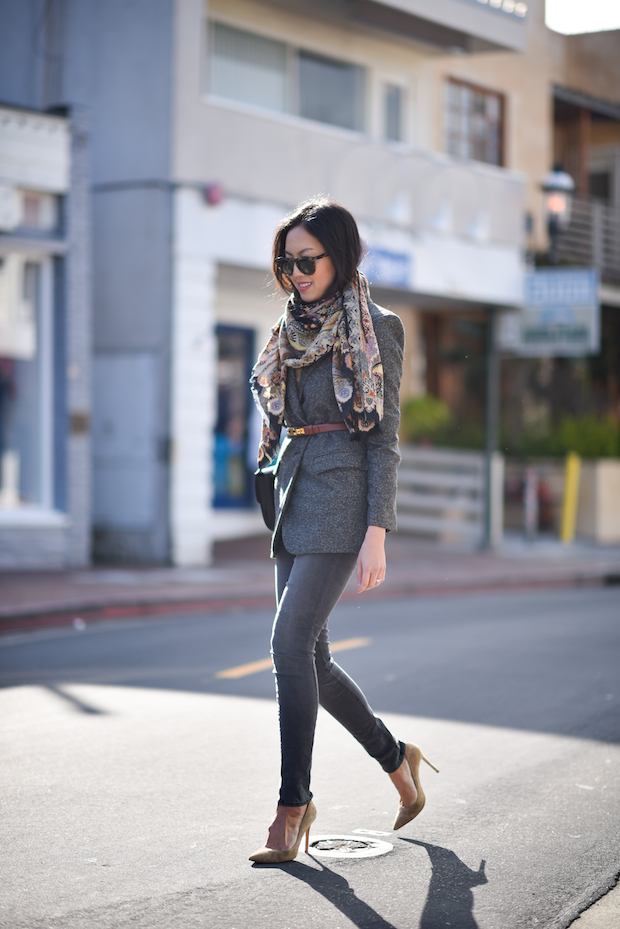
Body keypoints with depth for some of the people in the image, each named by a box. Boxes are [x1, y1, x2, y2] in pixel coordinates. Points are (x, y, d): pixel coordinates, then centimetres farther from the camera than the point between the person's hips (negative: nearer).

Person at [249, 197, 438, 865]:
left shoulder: (373, 330, -4)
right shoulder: (293, 331, 15)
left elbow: (384, 437, -9)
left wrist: (376, 533, -16)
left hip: (342, 497, -8)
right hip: (295, 502, 8)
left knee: (290, 643, -16)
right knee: (309, 657, 7)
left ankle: (292, 809, -9)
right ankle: (396, 759, 26)